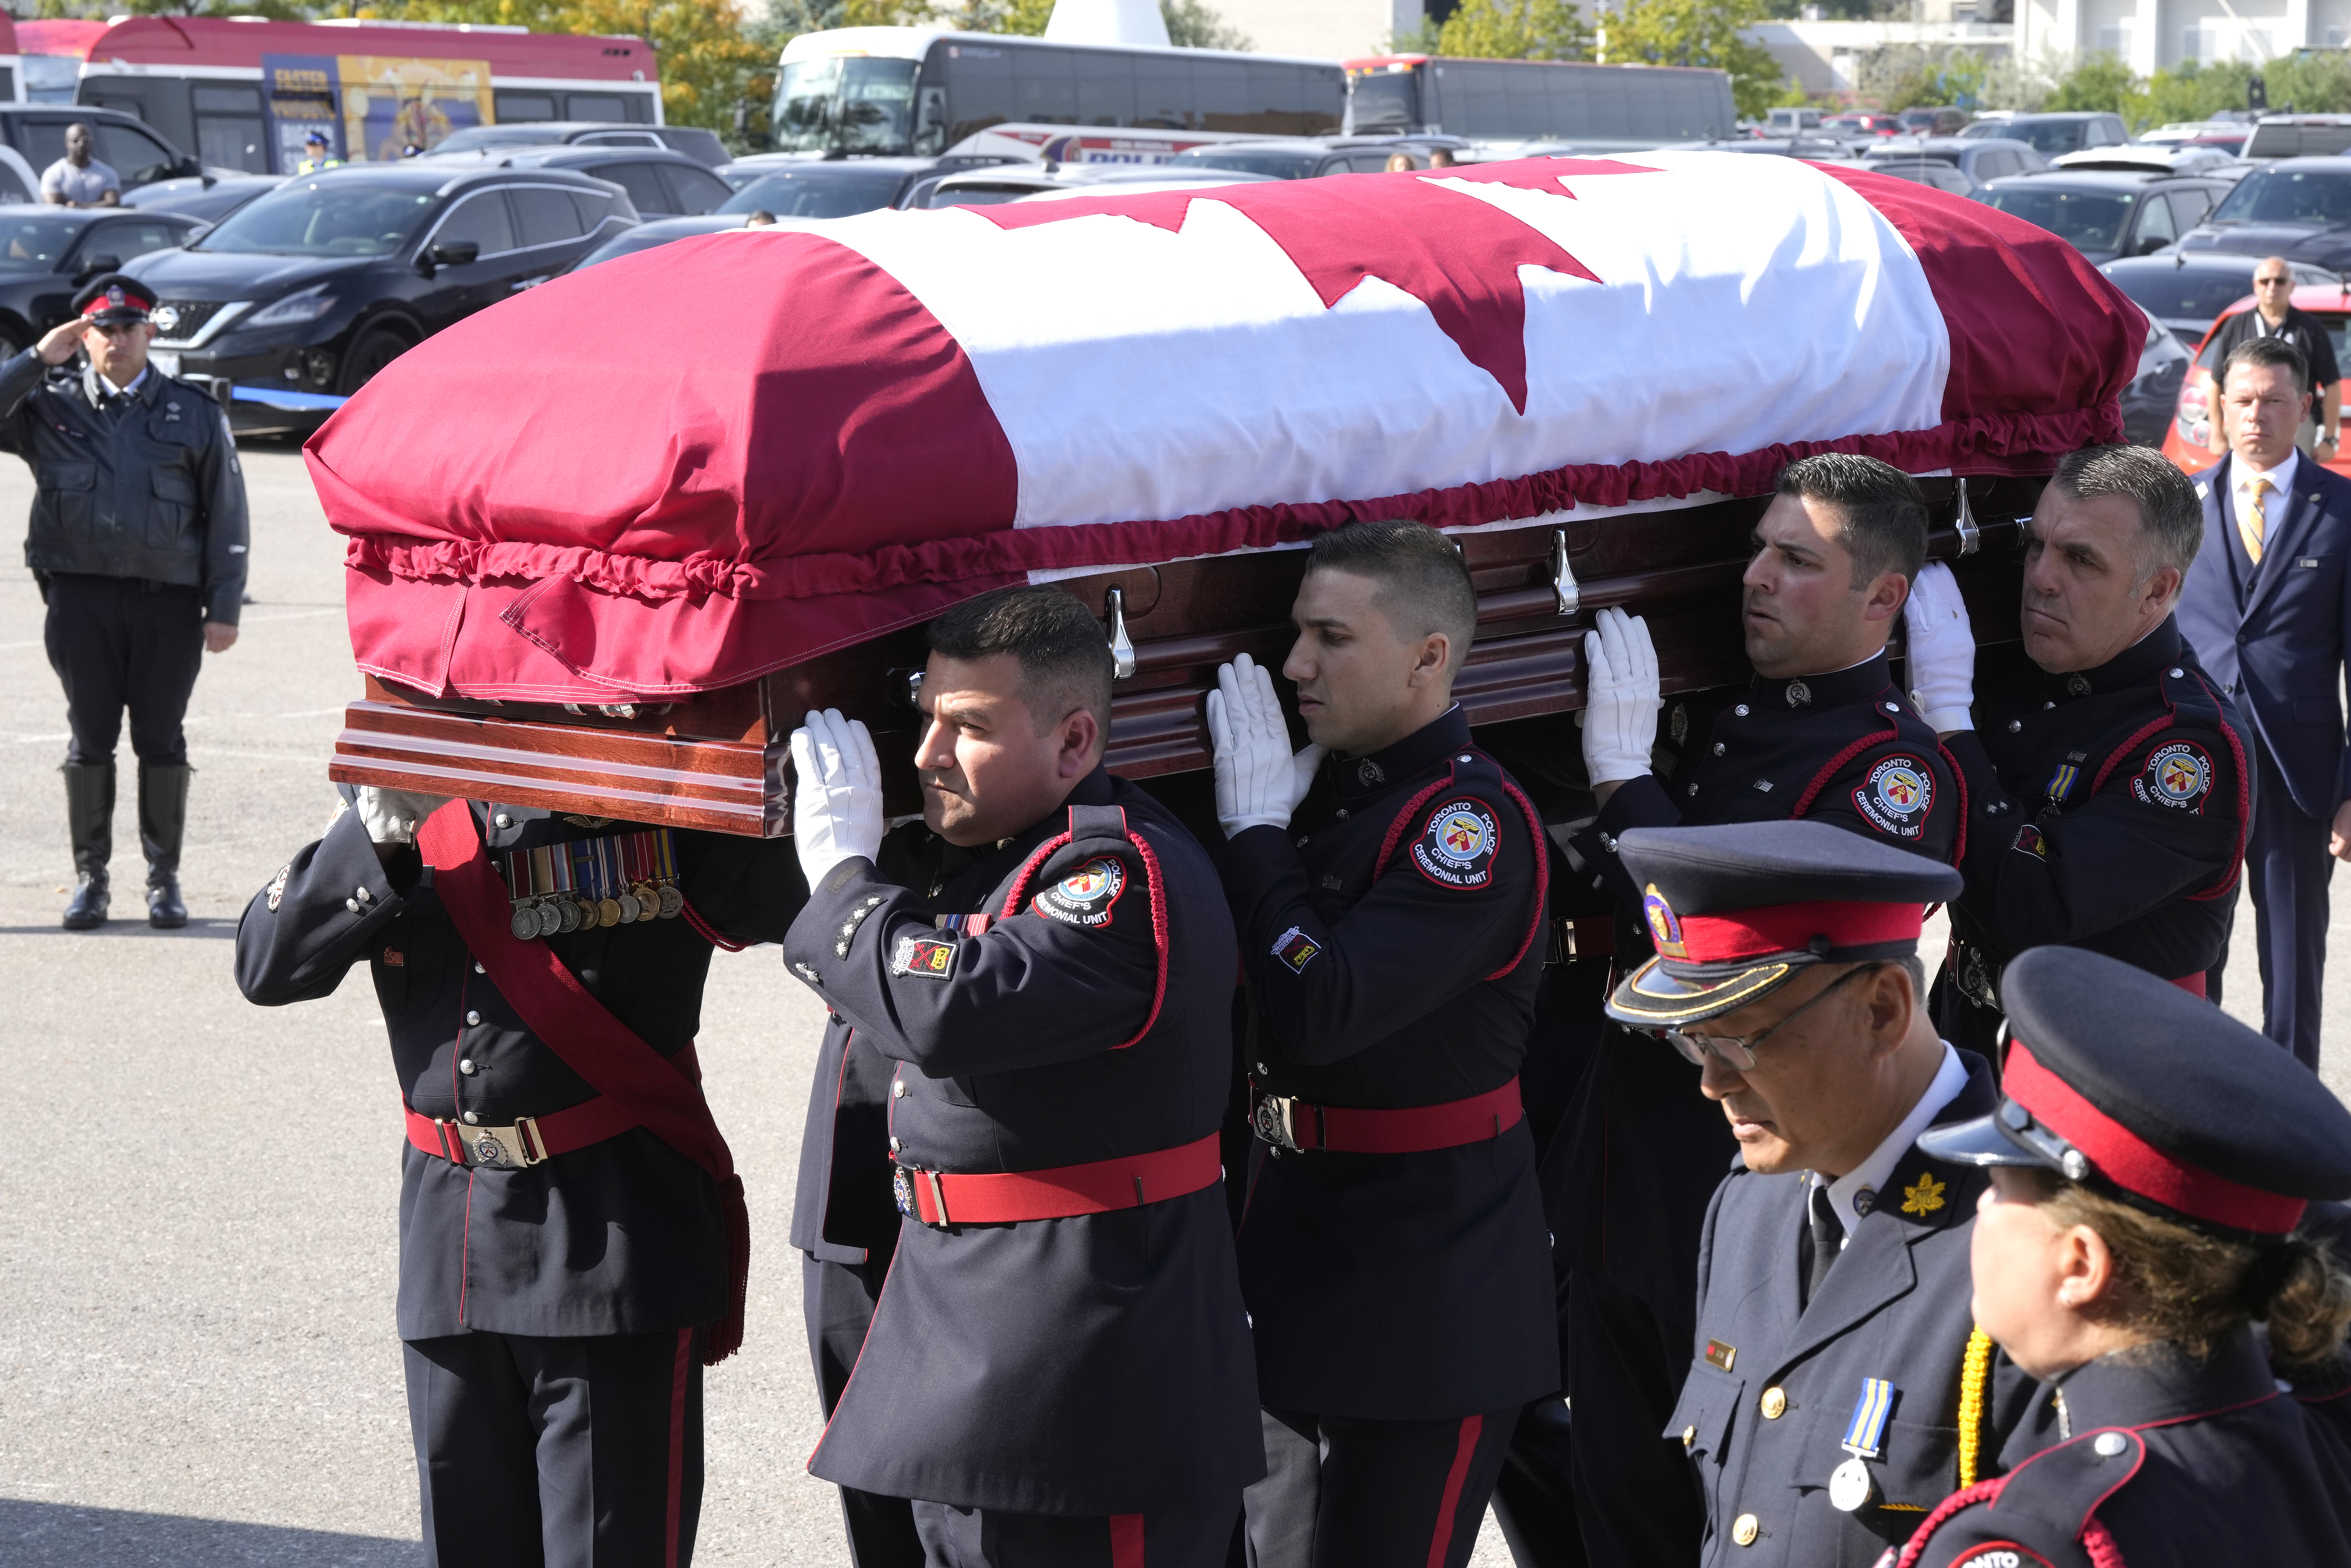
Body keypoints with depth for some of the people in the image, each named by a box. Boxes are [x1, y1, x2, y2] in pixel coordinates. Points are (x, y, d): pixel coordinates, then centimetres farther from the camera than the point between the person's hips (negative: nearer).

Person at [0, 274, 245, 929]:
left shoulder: (194, 414, 8)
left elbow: (226, 514, 7)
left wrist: (224, 607, 1)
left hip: (168, 599, 0)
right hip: (81, 597, 0)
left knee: (161, 741, 3)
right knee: (90, 740, 3)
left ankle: (164, 876, 14)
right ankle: (90, 876, 12)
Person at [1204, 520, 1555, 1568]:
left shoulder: (1474, 821, -18)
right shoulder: (1331, 787, 8)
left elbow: (1320, 1013, -26)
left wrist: (1256, 826, -18)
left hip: (1429, 1287, -8)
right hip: (1303, 1250, 8)